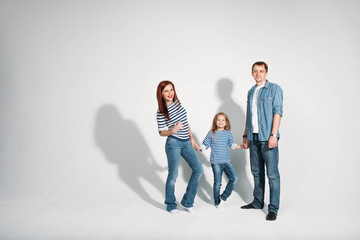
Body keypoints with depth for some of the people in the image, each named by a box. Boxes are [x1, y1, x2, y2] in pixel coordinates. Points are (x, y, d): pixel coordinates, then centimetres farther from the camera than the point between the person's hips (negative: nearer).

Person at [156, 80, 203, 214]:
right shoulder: (161, 112, -10)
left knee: (198, 169, 0)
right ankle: (170, 205, 21)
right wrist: (173, 130, -26)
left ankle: (187, 202, 13)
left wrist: (192, 139, 14)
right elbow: (161, 132, -7)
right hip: (173, 144, -6)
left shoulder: (178, 103, 7)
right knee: (173, 175, -1)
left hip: (186, 143, 6)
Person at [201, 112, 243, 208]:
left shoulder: (228, 134, 8)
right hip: (216, 162, -3)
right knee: (217, 183, 2)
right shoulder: (211, 134, 0)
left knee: (234, 178, -6)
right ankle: (217, 202, 21)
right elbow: (205, 145, 3)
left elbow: (232, 145, 18)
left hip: (226, 161, 3)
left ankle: (223, 197, 10)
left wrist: (242, 146, 11)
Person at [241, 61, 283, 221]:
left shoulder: (274, 89, -1)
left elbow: (277, 112, -9)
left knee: (272, 174, -4)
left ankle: (273, 208, 3)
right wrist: (245, 135, 16)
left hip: (267, 137, -6)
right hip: (253, 138, 6)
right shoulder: (251, 92, 18)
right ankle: (257, 202, 26)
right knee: (256, 172, 14)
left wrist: (273, 135, -18)